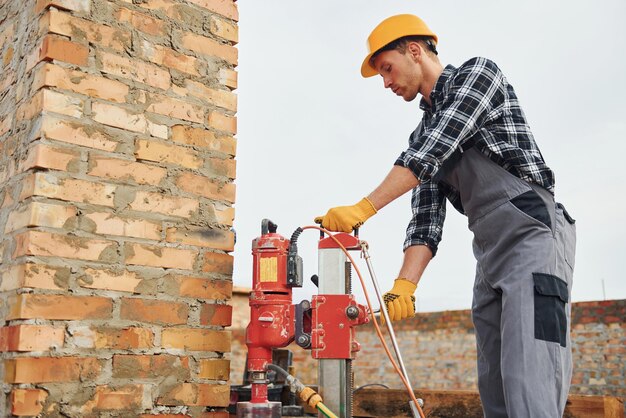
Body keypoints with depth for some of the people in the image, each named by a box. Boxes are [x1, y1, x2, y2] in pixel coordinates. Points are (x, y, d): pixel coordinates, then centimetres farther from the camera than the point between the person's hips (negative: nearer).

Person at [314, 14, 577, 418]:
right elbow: (426, 221, 11)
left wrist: (363, 209, -15)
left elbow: (432, 151, -13)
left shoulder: (478, 71, 3)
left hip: (532, 232, -8)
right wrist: (405, 284, -3)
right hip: (491, 254, 8)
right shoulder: (423, 134, 22)